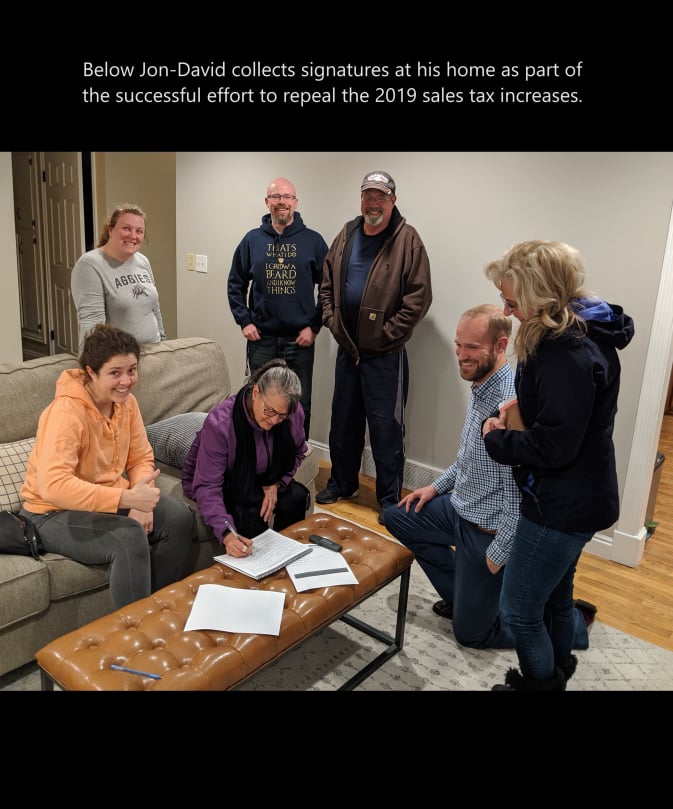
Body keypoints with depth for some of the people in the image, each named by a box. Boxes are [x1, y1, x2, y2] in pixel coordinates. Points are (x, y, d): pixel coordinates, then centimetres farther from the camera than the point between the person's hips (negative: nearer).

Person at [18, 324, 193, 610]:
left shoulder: (126, 402, -4)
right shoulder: (66, 412, -27)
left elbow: (141, 459, 0)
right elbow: (53, 486, -38)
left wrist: (141, 504, -20)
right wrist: (127, 498, -43)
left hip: (109, 499, 7)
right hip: (55, 513, -7)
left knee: (179, 518, -10)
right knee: (130, 537, -31)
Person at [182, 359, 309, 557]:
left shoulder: (294, 414, -20)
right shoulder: (219, 424, -35)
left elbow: (297, 453, 2)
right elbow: (207, 487, -35)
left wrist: (276, 484, -16)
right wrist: (226, 532, -48)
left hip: (258, 479, 5)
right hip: (219, 484, -4)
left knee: (297, 496, -20)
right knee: (251, 510, -31)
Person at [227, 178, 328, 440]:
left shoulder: (313, 240, -1)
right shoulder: (252, 239, 3)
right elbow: (235, 285, 8)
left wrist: (314, 326, -7)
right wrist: (244, 321, -1)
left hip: (300, 339, -1)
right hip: (261, 338, 1)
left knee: (300, 405, 7)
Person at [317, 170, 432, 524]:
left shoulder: (406, 239, -9)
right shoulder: (346, 235, 8)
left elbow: (419, 297, -13)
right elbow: (327, 284, 15)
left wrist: (387, 333, -13)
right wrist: (331, 320, 4)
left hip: (385, 354, -5)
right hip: (346, 349, 6)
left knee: (386, 430, 2)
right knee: (343, 423, 17)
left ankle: (390, 499, 18)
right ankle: (342, 483, 36)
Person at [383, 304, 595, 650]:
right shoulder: (481, 389, 0)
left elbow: (520, 496, -29)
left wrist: (497, 556, -21)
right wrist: (437, 486, 14)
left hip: (487, 531, -9)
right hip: (460, 508, 9)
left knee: (471, 633, 7)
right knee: (396, 517, 20)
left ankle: (572, 621, 21)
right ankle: (461, 594, 27)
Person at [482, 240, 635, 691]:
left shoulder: (570, 354, -29)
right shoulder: (578, 333, 4)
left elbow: (552, 447, -27)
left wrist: (496, 440, -11)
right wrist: (519, 411, -1)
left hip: (562, 505, -10)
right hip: (573, 497, 10)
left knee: (519, 611, 6)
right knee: (555, 598, 26)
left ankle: (541, 682, 30)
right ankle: (557, 671, 47)